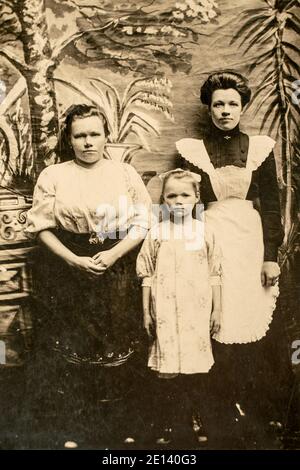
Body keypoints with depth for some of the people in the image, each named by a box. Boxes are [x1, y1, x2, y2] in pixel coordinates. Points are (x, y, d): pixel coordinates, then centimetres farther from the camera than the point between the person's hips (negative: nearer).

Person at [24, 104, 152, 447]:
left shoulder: (125, 173, 4)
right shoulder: (52, 176, 2)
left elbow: (142, 222, 1)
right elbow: (40, 226, -2)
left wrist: (113, 254, -13)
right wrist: (74, 260, -13)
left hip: (116, 274, 1)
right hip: (65, 274, 0)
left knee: (113, 347, 8)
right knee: (69, 346, 8)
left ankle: (112, 419, 30)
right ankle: (71, 422, 31)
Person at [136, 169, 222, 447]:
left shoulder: (204, 233, 4)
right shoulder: (156, 234, 1)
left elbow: (214, 274, 8)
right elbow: (147, 275, 4)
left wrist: (217, 309, 7)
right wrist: (146, 312, 3)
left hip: (197, 312, 2)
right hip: (165, 312, -1)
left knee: (193, 373, 8)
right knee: (166, 372, 0)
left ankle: (185, 426, 27)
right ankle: (164, 429, 19)